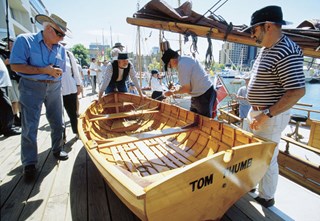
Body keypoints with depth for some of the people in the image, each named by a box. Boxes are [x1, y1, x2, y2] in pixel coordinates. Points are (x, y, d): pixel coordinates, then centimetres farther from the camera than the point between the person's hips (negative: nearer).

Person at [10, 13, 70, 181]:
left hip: (54, 88, 5)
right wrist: (44, 70, -19)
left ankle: (57, 150, 30)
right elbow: (16, 66, -13)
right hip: (32, 87, -5)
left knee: (57, 122, 10)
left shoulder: (61, 49, 8)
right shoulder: (25, 40, -6)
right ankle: (29, 163, 8)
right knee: (29, 127, -2)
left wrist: (56, 72, -4)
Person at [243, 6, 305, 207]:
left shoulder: (287, 52, -21)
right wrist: (257, 111, 17)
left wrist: (266, 115, -26)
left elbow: (298, 91, -26)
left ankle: (266, 198, 27)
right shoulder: (266, 48, 9)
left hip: (272, 117, -10)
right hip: (259, 112, 10)